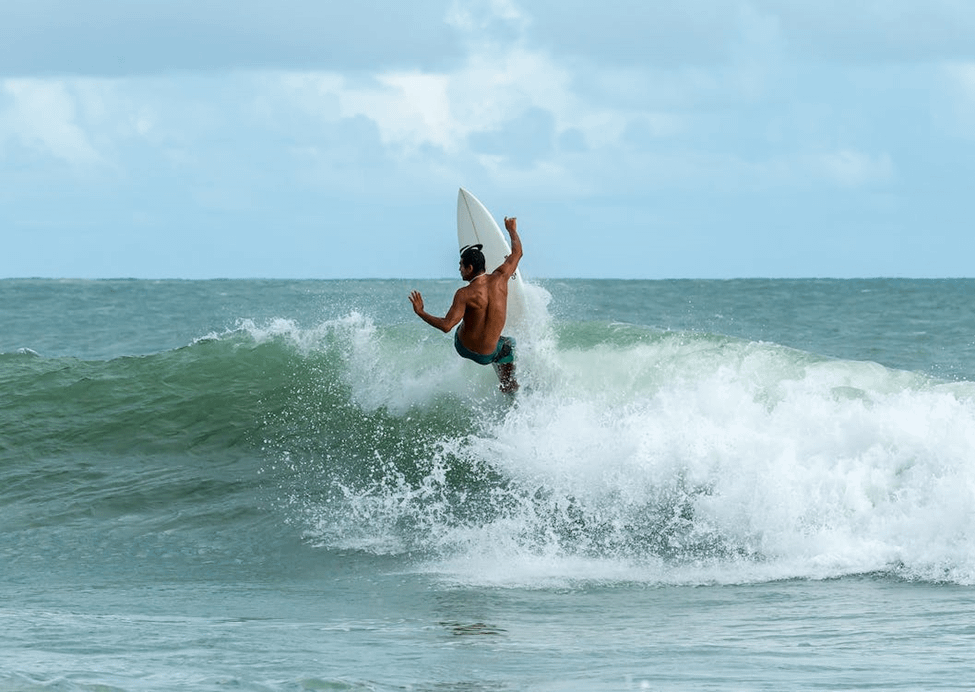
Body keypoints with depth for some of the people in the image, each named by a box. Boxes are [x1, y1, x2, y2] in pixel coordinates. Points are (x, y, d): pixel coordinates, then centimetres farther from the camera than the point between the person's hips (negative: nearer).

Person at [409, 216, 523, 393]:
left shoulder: (465, 294, -25)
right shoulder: (500, 279, -13)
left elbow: (446, 326, -30)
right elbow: (517, 252, 5)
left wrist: (420, 312, -19)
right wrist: (512, 230, 23)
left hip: (464, 347, -1)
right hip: (487, 354, 1)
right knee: (509, 345, 36)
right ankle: (509, 385, 41)